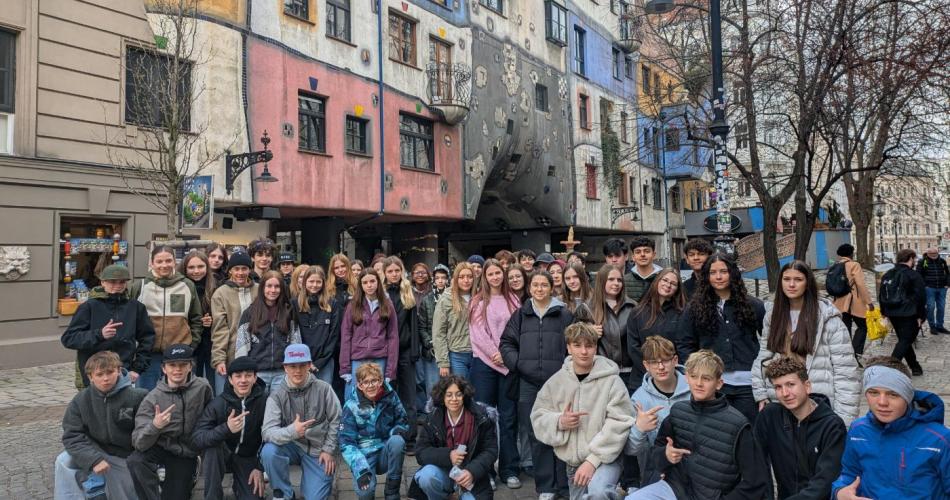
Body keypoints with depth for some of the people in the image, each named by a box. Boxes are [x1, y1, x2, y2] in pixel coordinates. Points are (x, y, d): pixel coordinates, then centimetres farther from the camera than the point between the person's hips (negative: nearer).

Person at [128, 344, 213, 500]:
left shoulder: (203, 387, -13)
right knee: (135, 461, -31)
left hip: (187, 453, 1)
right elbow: (139, 444, -21)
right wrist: (154, 426, -40)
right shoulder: (153, 398, -15)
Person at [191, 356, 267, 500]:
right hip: (222, 455, 0)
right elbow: (196, 438, -29)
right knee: (212, 447, -33)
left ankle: (238, 484, 16)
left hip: (248, 457, 0)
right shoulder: (218, 403, -20)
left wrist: (260, 467, -9)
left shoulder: (264, 400, -17)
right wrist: (226, 429, -44)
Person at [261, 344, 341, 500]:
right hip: (292, 446, 0)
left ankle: (308, 477, 27)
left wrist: (328, 450, -4)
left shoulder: (323, 389, -12)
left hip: (317, 449, 0)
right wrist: (292, 431, -42)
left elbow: (335, 421, -2)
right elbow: (267, 431, -24)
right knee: (269, 451, -31)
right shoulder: (277, 395, -14)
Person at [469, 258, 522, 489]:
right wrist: (495, 354, -12)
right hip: (484, 363, -1)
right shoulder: (478, 301, 5)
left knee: (508, 417, 4)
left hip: (509, 363, 2)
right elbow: (477, 333, -4)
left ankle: (509, 469, 11)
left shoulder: (513, 300, 11)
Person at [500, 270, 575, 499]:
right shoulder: (521, 314, 12)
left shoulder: (564, 315, 5)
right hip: (528, 382, 2)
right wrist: (517, 363, -4)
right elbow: (506, 342, 11)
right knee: (536, 434, 6)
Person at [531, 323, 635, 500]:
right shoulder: (556, 381, 1)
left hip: (606, 457, -5)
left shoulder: (611, 380, -11)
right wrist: (559, 422, -15)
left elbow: (619, 424, -15)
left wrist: (593, 460, -19)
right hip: (573, 461, 5)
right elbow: (538, 417, 6)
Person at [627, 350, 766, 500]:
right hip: (675, 487, 4)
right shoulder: (678, 410, -1)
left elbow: (754, 483, -9)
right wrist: (665, 455, -11)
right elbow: (659, 447, 11)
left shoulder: (736, 424, -15)